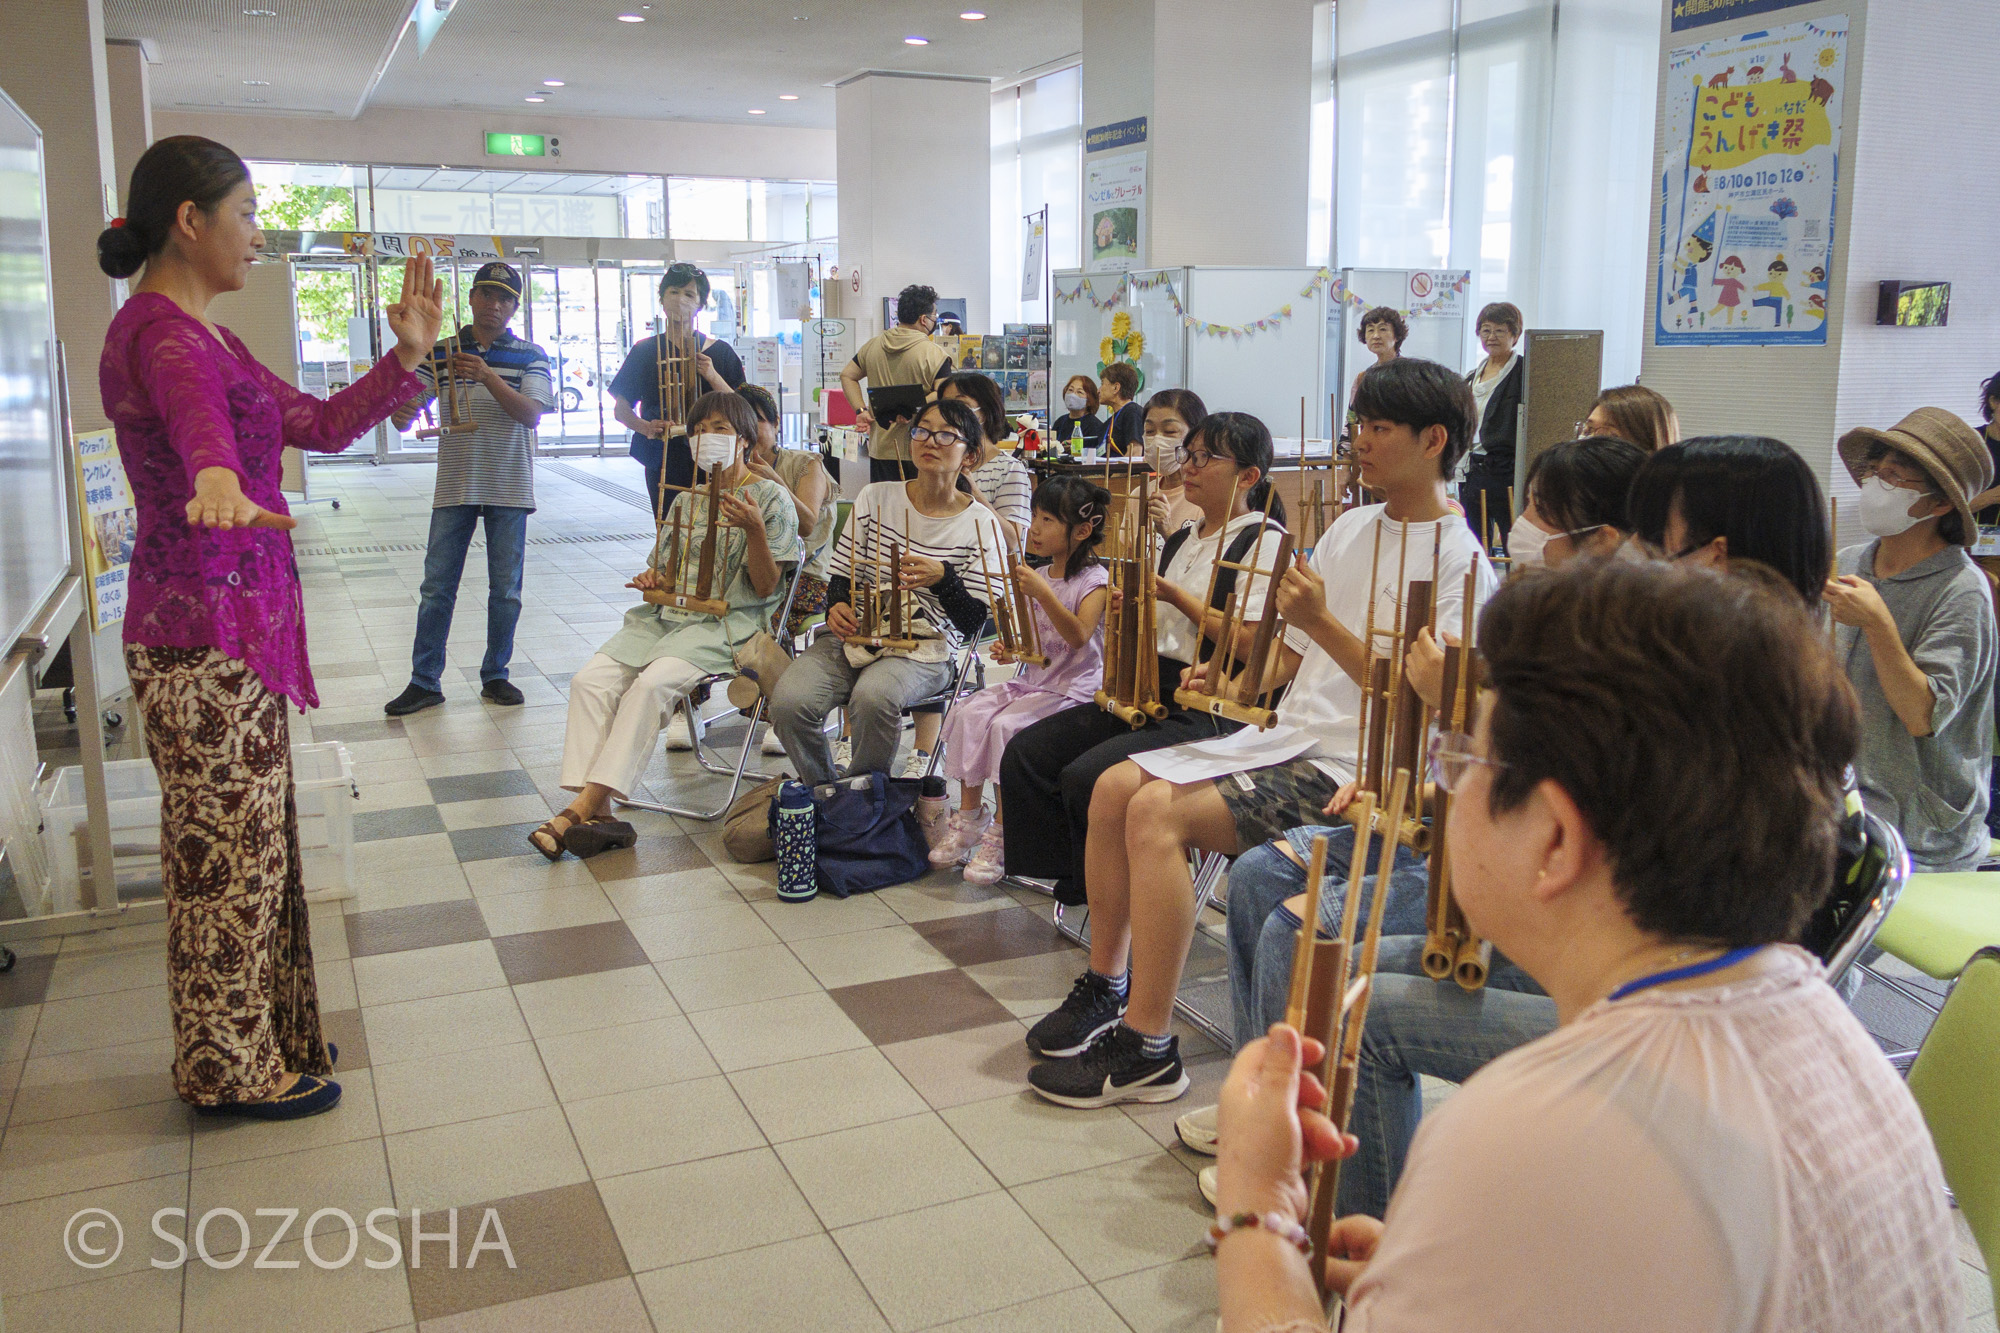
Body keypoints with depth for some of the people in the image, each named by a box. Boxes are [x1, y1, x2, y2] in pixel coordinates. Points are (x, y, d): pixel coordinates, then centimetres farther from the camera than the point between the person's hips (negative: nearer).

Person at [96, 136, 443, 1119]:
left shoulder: (204, 333, 17)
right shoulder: (158, 329, -15)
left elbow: (321, 424, 23)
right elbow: (193, 411, -39)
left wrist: (408, 355, 17)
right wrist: (218, 480, -59)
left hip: (242, 623, 10)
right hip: (201, 635, -10)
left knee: (251, 846, 16)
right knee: (227, 853, 2)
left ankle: (257, 1048, 30)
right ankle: (233, 1071, 17)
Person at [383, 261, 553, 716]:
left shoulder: (530, 355, 1)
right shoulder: (440, 353, 5)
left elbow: (531, 414, -14)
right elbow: (407, 416, 1)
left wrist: (487, 376, -27)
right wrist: (401, 412, -24)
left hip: (509, 488, -1)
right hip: (454, 487, 1)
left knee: (506, 589, 6)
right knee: (436, 588, 2)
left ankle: (495, 676, 20)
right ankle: (424, 682, 10)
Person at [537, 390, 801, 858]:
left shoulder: (771, 497, 1)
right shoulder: (686, 501, 21)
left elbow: (764, 587, -5)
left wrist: (754, 530, -21)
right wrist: (651, 581, 1)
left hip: (729, 621, -6)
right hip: (670, 614, 6)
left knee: (652, 684, -32)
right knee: (590, 679, -19)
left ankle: (583, 807, -29)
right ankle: (597, 814, -26)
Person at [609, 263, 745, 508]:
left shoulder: (720, 352, 7)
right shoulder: (646, 350, 9)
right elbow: (620, 408, 8)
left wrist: (713, 377, -14)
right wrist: (645, 427, -12)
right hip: (662, 465, 1)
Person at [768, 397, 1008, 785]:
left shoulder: (979, 524, 2)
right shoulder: (875, 497, 10)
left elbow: (972, 622, -3)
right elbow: (842, 573, 13)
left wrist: (943, 578, -21)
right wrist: (836, 606, -9)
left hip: (923, 651, -3)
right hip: (852, 635, 3)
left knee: (873, 696, -37)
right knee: (788, 701, -25)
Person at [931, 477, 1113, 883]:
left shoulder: (1094, 580, -9)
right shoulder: (1036, 576, 13)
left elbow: (1078, 636, -25)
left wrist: (1043, 594, -32)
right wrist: (1012, 651, 2)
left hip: (1073, 687, -7)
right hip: (1031, 680, 8)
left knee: (1006, 726, -27)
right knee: (968, 715, -13)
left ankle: (1000, 833, -16)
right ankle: (969, 816, -2)